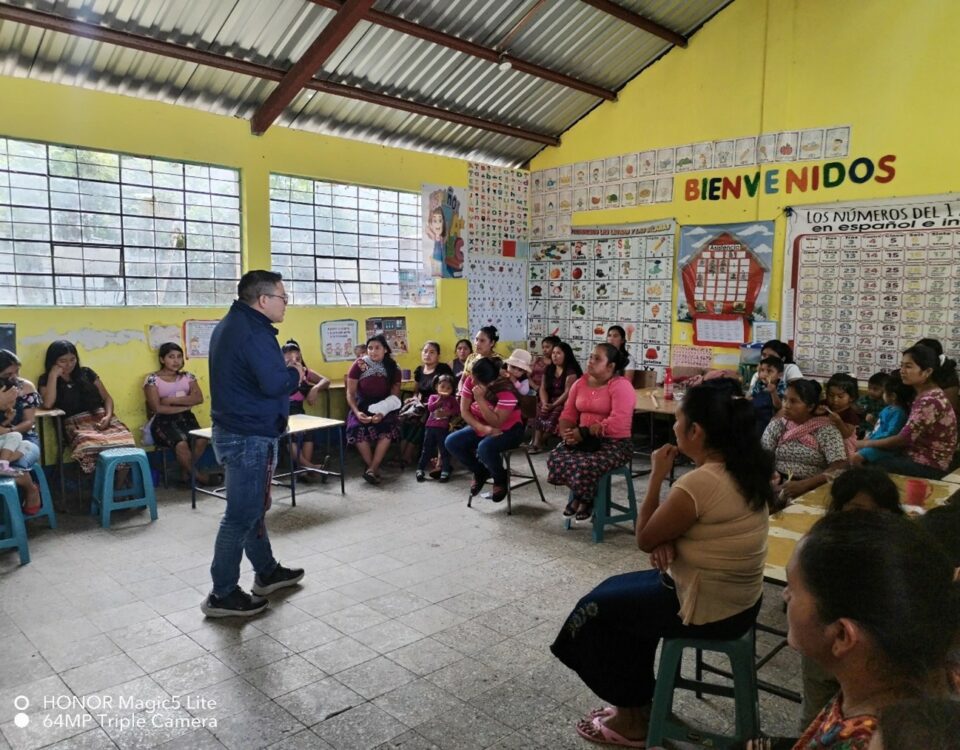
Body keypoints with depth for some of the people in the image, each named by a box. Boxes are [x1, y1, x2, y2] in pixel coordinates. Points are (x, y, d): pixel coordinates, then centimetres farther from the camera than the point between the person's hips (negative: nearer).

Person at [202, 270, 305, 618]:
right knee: (242, 515, -1)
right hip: (250, 437, -11)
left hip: (232, 430, 11)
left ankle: (267, 572, 35)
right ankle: (222, 595, 10)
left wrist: (282, 369, 2)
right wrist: (295, 374, -8)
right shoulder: (253, 332, -21)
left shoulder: (231, 325, 12)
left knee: (253, 508, 20)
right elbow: (275, 384, -28)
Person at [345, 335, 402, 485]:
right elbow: (350, 393, -5)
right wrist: (357, 412, -21)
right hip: (362, 406, -1)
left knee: (388, 429, -31)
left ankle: (371, 470, -23)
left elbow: (394, 396, -3)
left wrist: (383, 412, -21)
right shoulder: (358, 365, -8)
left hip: (383, 408, 1)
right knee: (357, 429, -31)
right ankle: (374, 468, -12)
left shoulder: (393, 368, -3)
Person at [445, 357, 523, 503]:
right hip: (481, 427, 6)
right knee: (451, 442, -13)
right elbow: (464, 411, -10)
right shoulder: (470, 381, -13)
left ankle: (501, 478, -3)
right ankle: (481, 472, 8)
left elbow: (496, 422, -30)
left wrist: (480, 398, -38)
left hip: (508, 430, -6)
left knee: (484, 447, -35)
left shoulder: (506, 391, -29)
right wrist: (483, 428, -26)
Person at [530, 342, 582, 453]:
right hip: (550, 401, 6)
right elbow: (543, 388, 6)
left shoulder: (571, 371, -8)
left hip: (564, 403, -6)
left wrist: (553, 405, -23)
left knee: (555, 412, -32)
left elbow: (568, 392, -17)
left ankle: (538, 441, -18)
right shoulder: (549, 369, 13)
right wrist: (545, 403, -13)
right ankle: (537, 441, -28)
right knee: (539, 409, -24)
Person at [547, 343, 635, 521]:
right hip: (584, 440, 6)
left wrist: (583, 432, -23)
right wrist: (567, 433, -13)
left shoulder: (620, 385, -13)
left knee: (586, 466, -32)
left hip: (614, 443, -6)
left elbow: (617, 423, -24)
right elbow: (568, 414, 10)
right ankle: (578, 494, 6)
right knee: (556, 458, -21)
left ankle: (587, 499, 3)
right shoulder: (580, 383, 10)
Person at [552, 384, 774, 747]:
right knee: (622, 592, 23)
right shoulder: (745, 469, 0)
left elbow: (644, 539, -16)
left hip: (707, 609, -9)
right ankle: (637, 702, 32)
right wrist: (667, 541, -10)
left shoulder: (698, 483, -29)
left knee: (596, 608, 10)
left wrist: (657, 475, -13)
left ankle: (632, 717, 26)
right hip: (741, 601, 9)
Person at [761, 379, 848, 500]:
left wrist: (803, 485, -23)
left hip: (812, 490, -3)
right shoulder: (776, 425, 7)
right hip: (778, 487, 3)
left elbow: (840, 467, -13)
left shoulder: (827, 431, -2)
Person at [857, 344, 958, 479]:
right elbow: (909, 434, 9)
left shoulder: (930, 402, -23)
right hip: (916, 457, 9)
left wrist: (867, 443, -9)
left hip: (928, 466, -9)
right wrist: (870, 440, 1)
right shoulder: (923, 395, 8)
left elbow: (904, 438, -20)